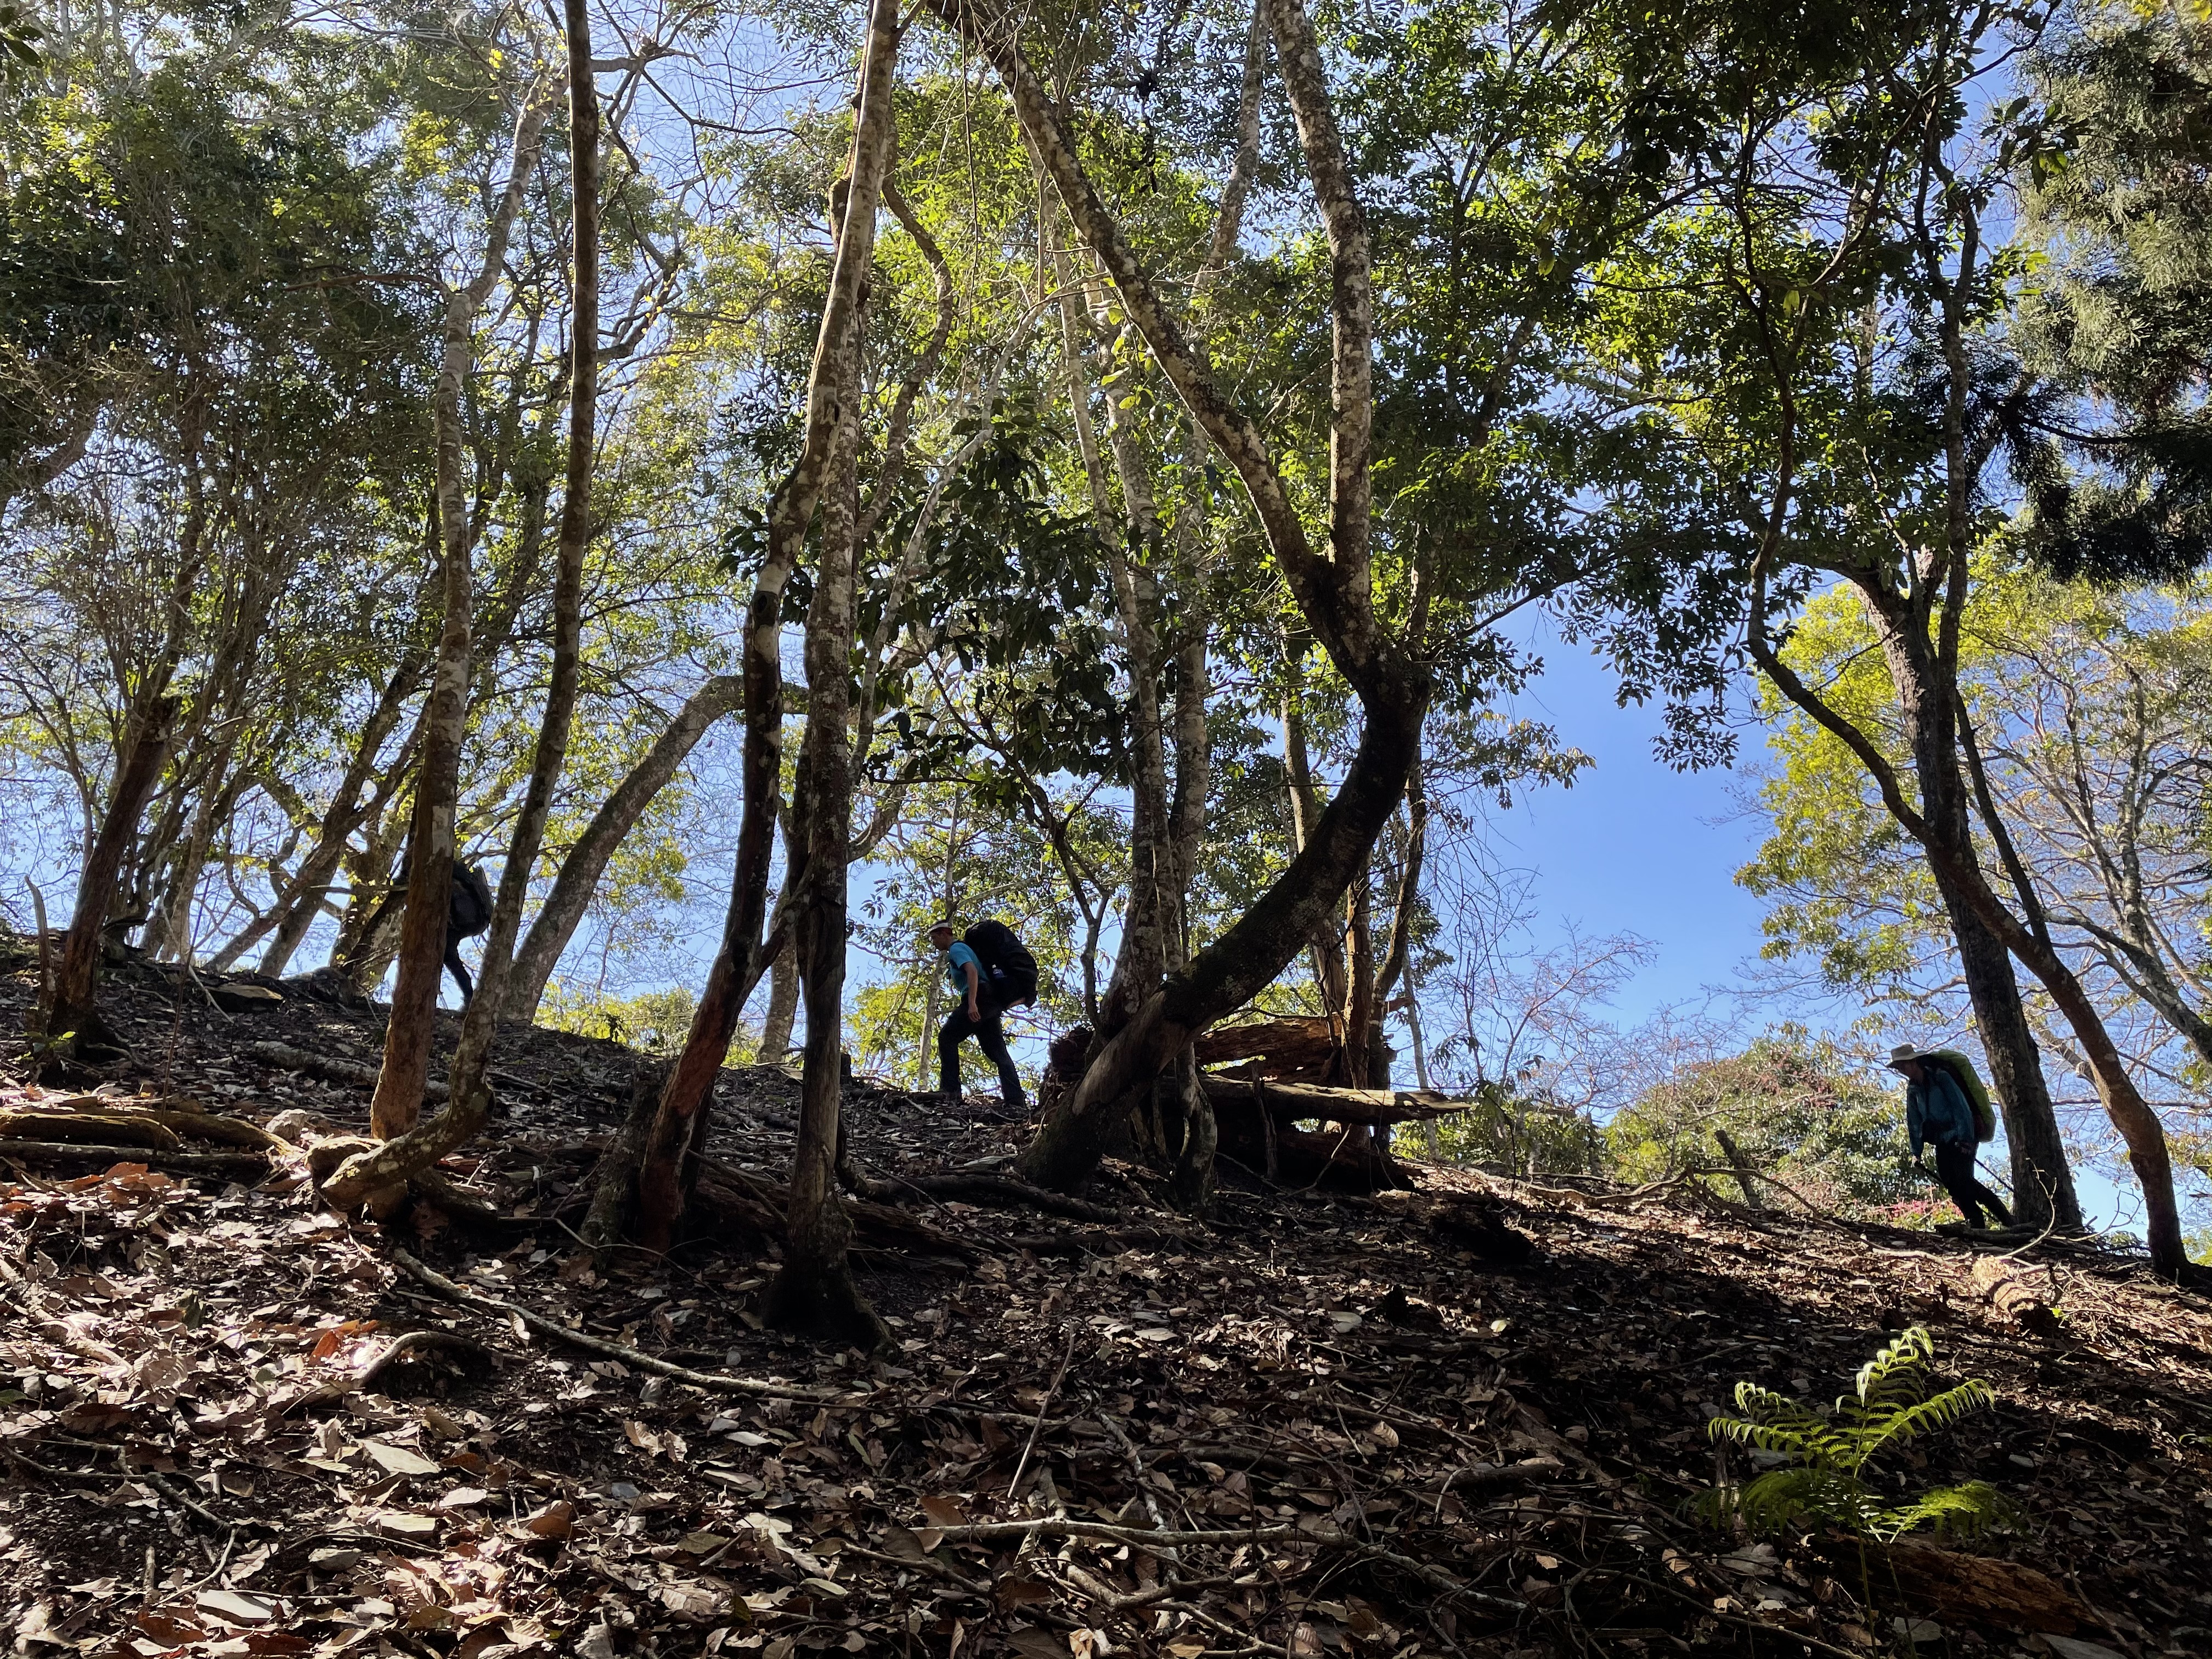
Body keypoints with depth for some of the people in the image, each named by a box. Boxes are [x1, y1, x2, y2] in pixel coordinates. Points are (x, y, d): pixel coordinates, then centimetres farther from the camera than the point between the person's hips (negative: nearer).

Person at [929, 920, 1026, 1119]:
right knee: (998, 1052, 1)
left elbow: (972, 971, -18)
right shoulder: (962, 948, 29)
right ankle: (1017, 1105, -8)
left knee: (947, 1038, -3)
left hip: (979, 998, -10)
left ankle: (950, 1092, -10)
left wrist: (972, 1004, -27)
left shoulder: (956, 948, -1)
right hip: (990, 1004, 10)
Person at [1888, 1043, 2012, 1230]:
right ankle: (1977, 1224, -5)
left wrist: (1965, 1139, -23)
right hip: (1942, 1141, 7)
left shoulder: (1940, 1077, -10)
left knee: (1963, 1179, -19)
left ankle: (2006, 1219, -12)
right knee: (1950, 1183, -6)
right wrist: (1916, 1153, 6)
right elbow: (1914, 1122, 11)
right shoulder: (1912, 1089, 9)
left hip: (1963, 1137, -7)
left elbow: (1961, 1107, -16)